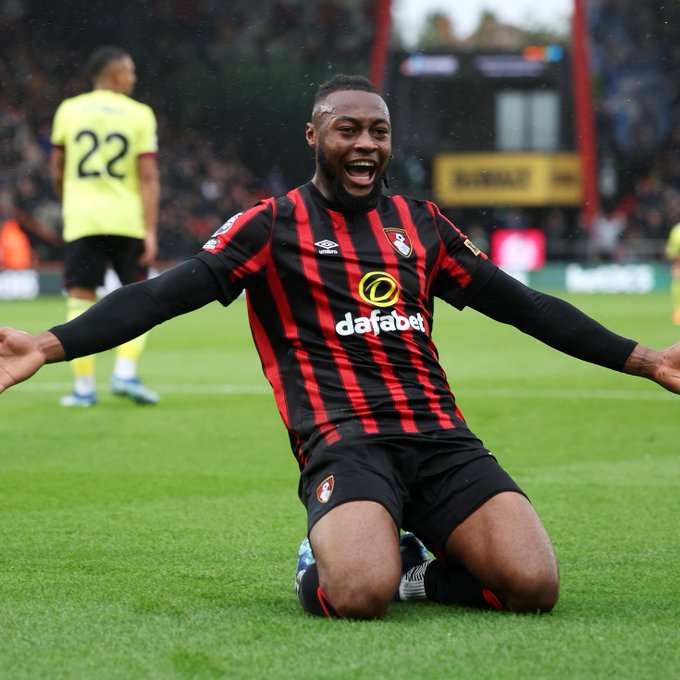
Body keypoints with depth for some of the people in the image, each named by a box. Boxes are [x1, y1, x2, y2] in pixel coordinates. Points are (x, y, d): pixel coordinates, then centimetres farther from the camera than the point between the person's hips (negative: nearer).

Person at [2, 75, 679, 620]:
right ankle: (319, 566, 6)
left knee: (534, 586, -20)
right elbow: (163, 294, -2)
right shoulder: (273, 225, 7)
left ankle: (414, 569, 10)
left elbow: (524, 304, 27)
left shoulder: (420, 223, 20)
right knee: (361, 596, -32)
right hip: (344, 443, -4)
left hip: (440, 437, 4)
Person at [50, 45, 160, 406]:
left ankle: (84, 385, 0)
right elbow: (148, 177, -6)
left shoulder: (68, 110, 6)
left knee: (81, 302, 3)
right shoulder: (139, 115, 0)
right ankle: (125, 373, -2)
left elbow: (56, 172, 12)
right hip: (127, 220, -1)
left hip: (81, 219, 1)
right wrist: (150, 231, -7)